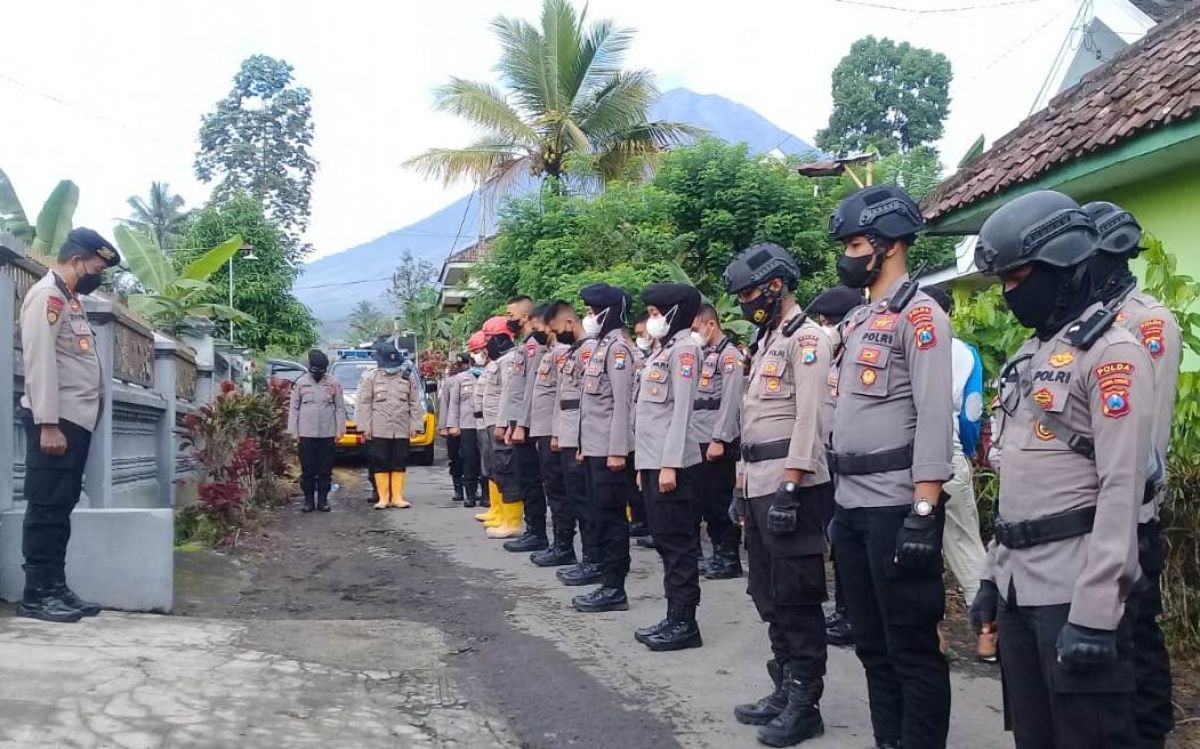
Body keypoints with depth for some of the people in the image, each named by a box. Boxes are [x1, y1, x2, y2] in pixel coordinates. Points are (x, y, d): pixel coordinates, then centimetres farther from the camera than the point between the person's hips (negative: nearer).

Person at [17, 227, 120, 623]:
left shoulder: (70, 300, 20)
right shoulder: (47, 295, -9)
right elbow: (40, 362, -17)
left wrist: (73, 424, 12)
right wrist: (47, 425, -22)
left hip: (77, 420, 9)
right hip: (56, 421, -9)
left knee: (61, 509, 11)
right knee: (46, 509, -5)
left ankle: (56, 588, 17)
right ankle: (36, 595, 0)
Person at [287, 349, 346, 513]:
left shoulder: (334, 383, 3)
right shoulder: (300, 383, 4)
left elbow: (340, 408, 5)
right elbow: (293, 408, 6)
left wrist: (340, 430, 0)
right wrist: (294, 430, 1)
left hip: (327, 433, 0)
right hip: (306, 433, 0)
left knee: (326, 469, 4)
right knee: (307, 469, 2)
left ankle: (323, 499, 12)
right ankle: (308, 500, 10)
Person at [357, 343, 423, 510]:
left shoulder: (408, 377, 7)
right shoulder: (370, 377, 2)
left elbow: (415, 403, 8)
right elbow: (364, 403, 1)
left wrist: (415, 425, 2)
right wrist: (364, 426, -5)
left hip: (402, 430, 2)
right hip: (379, 430, -2)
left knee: (399, 464, 5)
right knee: (380, 464, 1)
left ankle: (397, 497, 11)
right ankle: (383, 498, 7)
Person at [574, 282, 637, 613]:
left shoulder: (618, 346, -12)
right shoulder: (602, 345, 17)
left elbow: (622, 402, -18)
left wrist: (618, 450, -21)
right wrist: (585, 445, 19)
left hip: (610, 450, -10)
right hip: (595, 448, 10)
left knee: (611, 518, -5)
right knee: (601, 517, 11)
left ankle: (614, 589, 0)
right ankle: (607, 583, 17)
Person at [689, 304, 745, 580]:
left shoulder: (729, 355, -9)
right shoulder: (704, 355, 17)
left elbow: (731, 401, -16)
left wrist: (719, 439, -19)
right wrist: (695, 437, 15)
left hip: (718, 443, -8)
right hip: (699, 442, 9)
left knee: (722, 501, -3)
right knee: (705, 500, 11)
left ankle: (731, 559, 5)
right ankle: (718, 553, 20)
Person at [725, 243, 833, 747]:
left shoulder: (806, 337, -10)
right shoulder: (766, 340, 20)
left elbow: (809, 417, -18)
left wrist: (789, 488, -22)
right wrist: (743, 483, 19)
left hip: (790, 486, -10)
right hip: (759, 484, 10)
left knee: (797, 597, -3)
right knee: (769, 596, 14)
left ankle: (804, 704, 6)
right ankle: (784, 690, 23)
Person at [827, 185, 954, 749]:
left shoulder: (919, 315, -9)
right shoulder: (856, 321, 17)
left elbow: (934, 418, -17)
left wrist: (924, 512, -21)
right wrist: (840, 500, 18)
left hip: (896, 508, -9)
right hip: (852, 506, 9)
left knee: (912, 645, 1)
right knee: (870, 641, 15)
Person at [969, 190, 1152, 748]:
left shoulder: (1111, 352, -12)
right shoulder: (1031, 356, 16)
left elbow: (1121, 489, -19)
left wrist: (1095, 612, -23)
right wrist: (993, 572, 19)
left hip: (1073, 591, -9)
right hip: (1018, 584, 9)